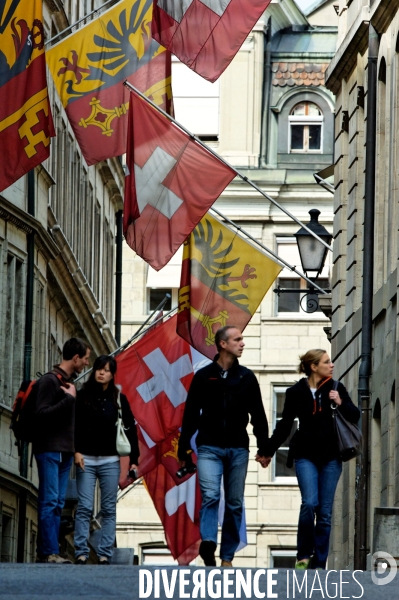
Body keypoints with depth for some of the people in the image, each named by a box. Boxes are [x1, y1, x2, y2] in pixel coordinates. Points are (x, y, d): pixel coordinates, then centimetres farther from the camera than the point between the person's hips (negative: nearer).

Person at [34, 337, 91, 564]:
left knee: (58, 503, 5)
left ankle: (49, 551, 4)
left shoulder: (70, 383, 17)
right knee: (50, 501, -11)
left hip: (65, 451, 8)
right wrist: (68, 398, -17)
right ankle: (49, 552, -14)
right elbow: (41, 414, -16)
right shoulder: (50, 380, -8)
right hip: (50, 450, -8)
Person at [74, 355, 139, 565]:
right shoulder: (82, 396, 5)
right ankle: (81, 553, -7)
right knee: (84, 507, -6)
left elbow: (130, 429, 7)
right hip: (86, 459, -1)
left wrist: (134, 459, 1)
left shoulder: (119, 399, 7)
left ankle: (105, 554, 2)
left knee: (109, 509, 1)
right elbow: (74, 425, -1)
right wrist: (76, 451, -14)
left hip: (110, 461, 1)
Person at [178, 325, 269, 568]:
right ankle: (208, 543, -32)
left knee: (235, 503, 3)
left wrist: (263, 449, 5)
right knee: (210, 495, -19)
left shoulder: (247, 377, 10)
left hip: (238, 449, 3)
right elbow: (190, 415, 6)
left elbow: (258, 416, 11)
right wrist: (183, 450, 4)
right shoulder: (204, 376, 4)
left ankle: (227, 556, 8)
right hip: (209, 448, -3)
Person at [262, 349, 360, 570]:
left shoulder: (336, 389, 7)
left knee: (325, 512, 1)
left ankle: (319, 563, 6)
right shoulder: (296, 392, 2)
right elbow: (285, 425, 11)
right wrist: (269, 451, 15)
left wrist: (341, 403, -10)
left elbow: (354, 417, 7)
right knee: (310, 503, -20)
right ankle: (304, 554, -5)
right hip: (306, 456, -2)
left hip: (331, 458, 2)